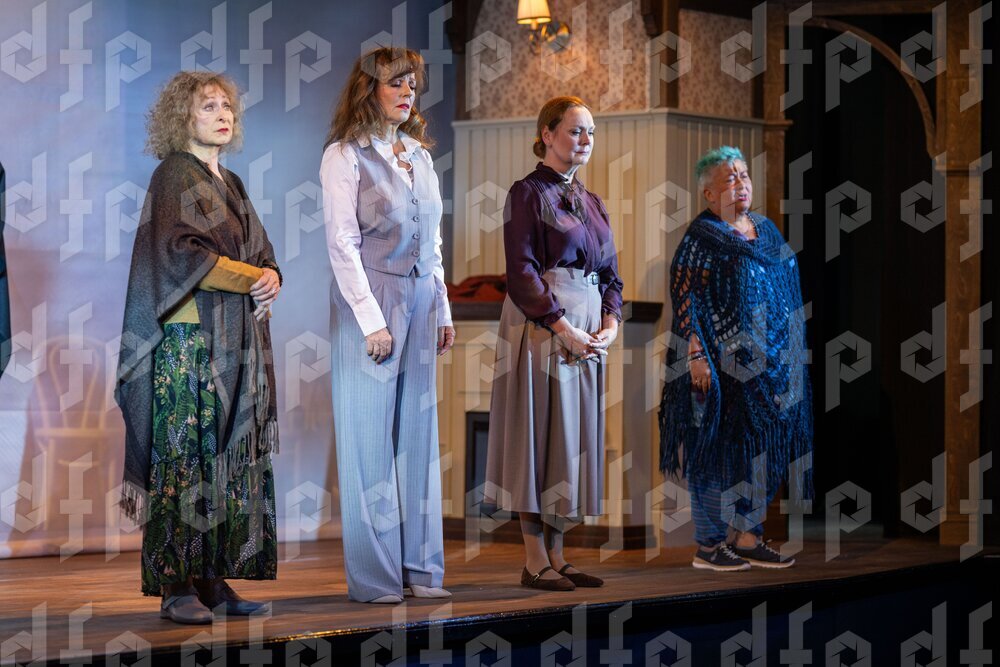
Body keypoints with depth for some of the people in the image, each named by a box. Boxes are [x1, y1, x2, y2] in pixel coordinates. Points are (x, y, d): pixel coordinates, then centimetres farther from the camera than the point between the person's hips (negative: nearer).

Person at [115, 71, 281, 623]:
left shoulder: (231, 184, 20)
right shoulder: (174, 175, -4)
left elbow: (262, 252, 19)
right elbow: (181, 251, -17)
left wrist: (272, 277, -4)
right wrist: (252, 278, -13)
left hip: (238, 341, 8)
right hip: (191, 338, -8)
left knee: (230, 459, 4)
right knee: (186, 457, -9)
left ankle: (213, 579, 6)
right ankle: (175, 585, -9)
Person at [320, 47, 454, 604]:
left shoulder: (420, 156, 15)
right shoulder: (345, 156, -4)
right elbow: (342, 244, -9)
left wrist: (443, 310, 14)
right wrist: (371, 320, -14)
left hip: (420, 303, 6)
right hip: (370, 303, -6)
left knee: (418, 432, 5)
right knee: (371, 437, -3)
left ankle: (420, 567, 10)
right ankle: (374, 575, 1)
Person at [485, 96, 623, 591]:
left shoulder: (590, 201, 17)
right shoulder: (528, 193, -4)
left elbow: (610, 272, 17)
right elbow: (521, 271, -12)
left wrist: (611, 323, -1)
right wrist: (563, 328, -18)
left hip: (587, 332, 7)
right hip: (540, 327, -7)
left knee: (574, 434, 7)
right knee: (539, 432, -5)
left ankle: (556, 555, 12)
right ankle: (535, 562, -1)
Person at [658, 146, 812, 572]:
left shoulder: (766, 230, 13)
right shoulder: (702, 237, -9)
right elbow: (685, 300, -14)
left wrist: (788, 353, 17)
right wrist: (696, 355, -21)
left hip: (769, 364, 8)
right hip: (724, 364, -7)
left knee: (759, 446, 9)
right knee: (721, 449, -3)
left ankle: (744, 536, 16)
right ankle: (708, 545, 5)